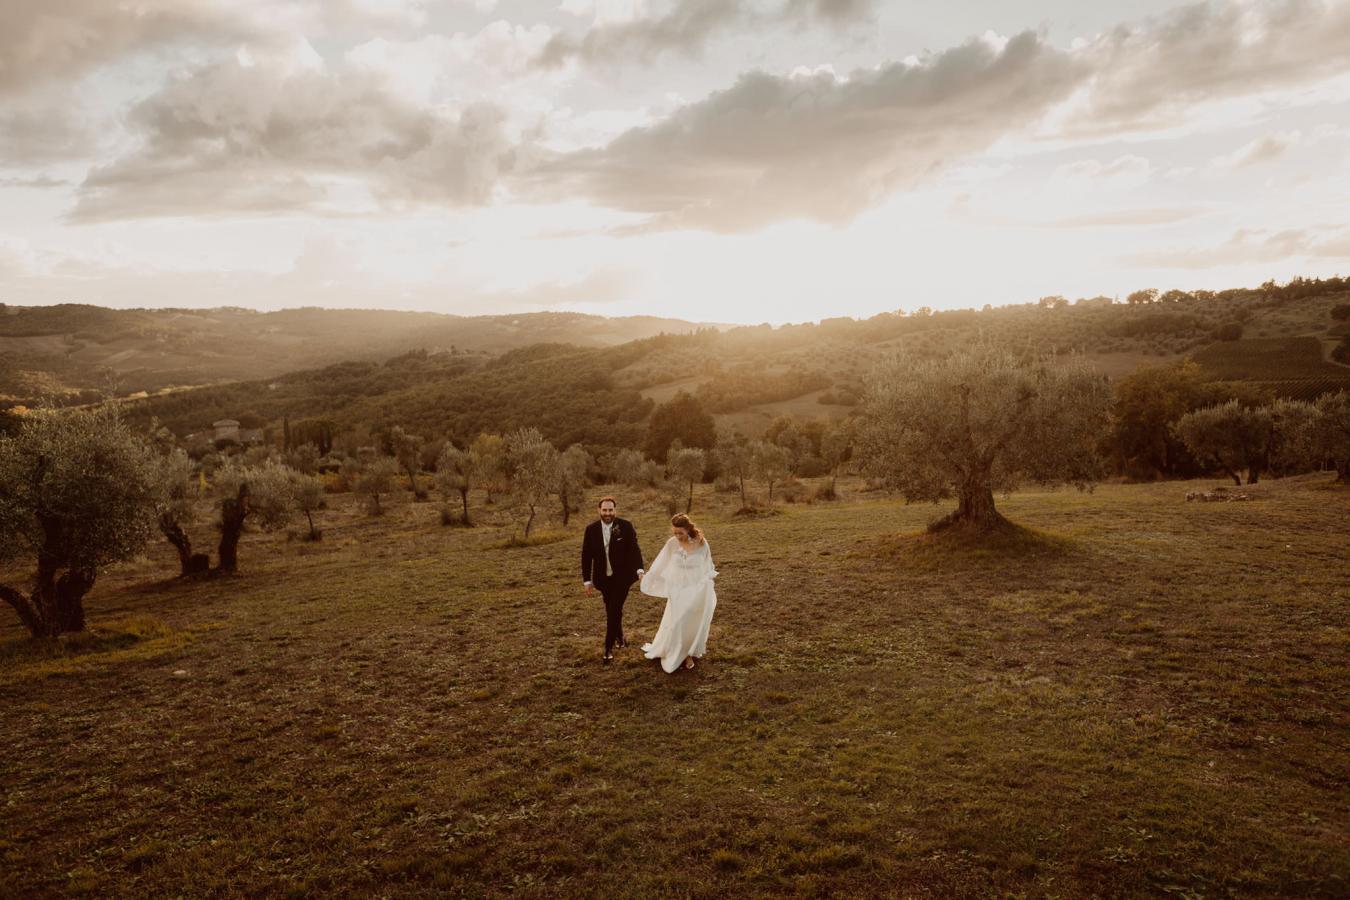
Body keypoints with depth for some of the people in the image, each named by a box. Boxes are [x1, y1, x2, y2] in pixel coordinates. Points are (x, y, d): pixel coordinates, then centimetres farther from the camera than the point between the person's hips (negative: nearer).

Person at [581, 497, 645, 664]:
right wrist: (587, 580, -1)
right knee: (611, 611, 15)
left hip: (622, 576, -3)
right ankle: (619, 637, 39)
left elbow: (634, 549, -14)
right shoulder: (591, 529, -6)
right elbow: (586, 556, -1)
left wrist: (639, 569, -29)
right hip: (603, 578, 3)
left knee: (614, 611, -8)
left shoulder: (626, 526, -11)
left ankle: (609, 647, 2)